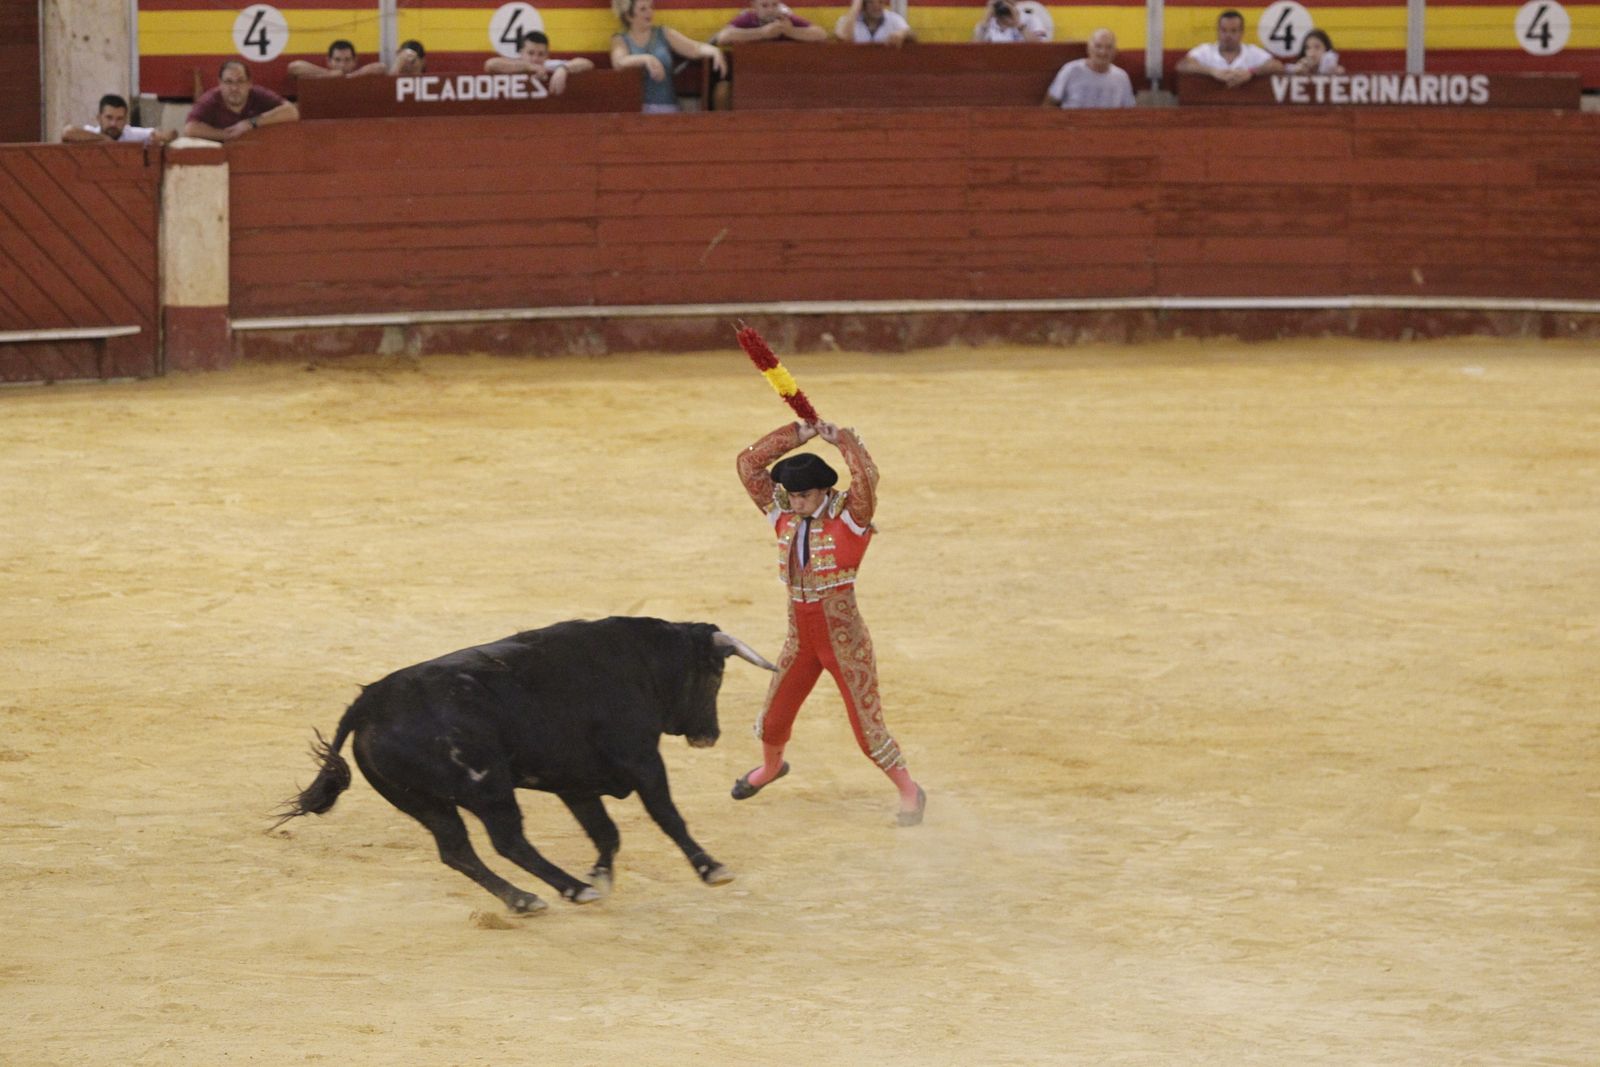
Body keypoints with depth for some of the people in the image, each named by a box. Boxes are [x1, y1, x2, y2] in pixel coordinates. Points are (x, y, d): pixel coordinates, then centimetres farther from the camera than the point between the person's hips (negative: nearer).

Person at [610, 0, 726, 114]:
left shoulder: (664, 34, 17)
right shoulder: (620, 40, 11)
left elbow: (695, 49, 6)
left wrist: (714, 51, -17)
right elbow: (618, 62, -11)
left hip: (666, 106, 2)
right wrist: (646, 59, -29)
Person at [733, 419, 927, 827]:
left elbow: (867, 476, -35)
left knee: (867, 727, -4)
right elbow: (748, 464, -3)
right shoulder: (783, 514, 0)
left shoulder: (848, 517, -15)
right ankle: (771, 767, 50)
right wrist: (799, 434, -9)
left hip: (844, 639, -6)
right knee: (773, 719, 18)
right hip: (800, 637, 6)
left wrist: (842, 440, -21)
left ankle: (910, 792, 15)